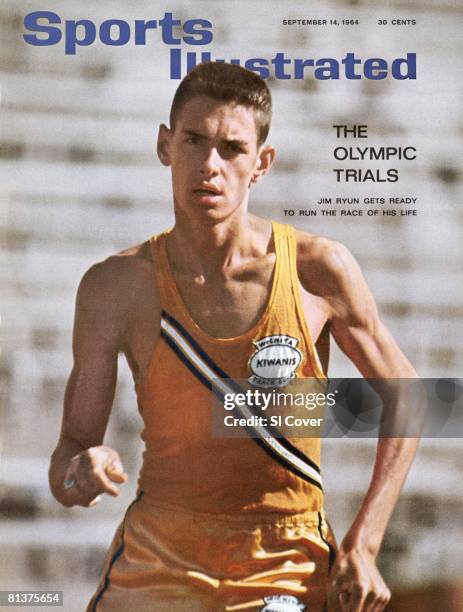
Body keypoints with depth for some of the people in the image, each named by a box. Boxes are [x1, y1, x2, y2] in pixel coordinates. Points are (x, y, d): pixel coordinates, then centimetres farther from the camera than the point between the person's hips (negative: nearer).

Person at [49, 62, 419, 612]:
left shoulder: (319, 269, -9)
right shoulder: (114, 287, -7)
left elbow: (402, 397, 4)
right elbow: (73, 445, -2)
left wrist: (362, 546, -3)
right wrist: (76, 473, -27)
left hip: (291, 567, 0)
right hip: (157, 562, 1)